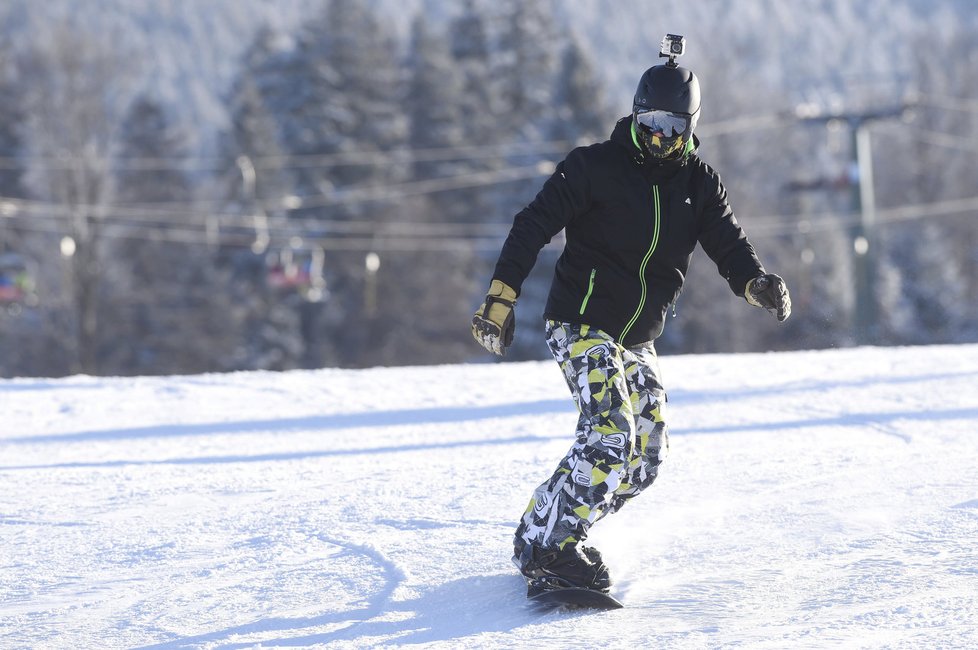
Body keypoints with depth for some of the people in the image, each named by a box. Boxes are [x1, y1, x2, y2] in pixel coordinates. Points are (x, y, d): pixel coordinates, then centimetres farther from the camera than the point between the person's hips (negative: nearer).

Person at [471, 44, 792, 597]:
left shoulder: (699, 184, 6)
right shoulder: (596, 166, -8)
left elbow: (730, 246, -3)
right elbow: (534, 226, -10)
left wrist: (757, 283, -26)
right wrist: (502, 298, -19)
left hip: (637, 340, 7)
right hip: (582, 323, -7)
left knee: (646, 458, 3)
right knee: (610, 435, -24)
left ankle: (552, 534, 14)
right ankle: (544, 548, -20)